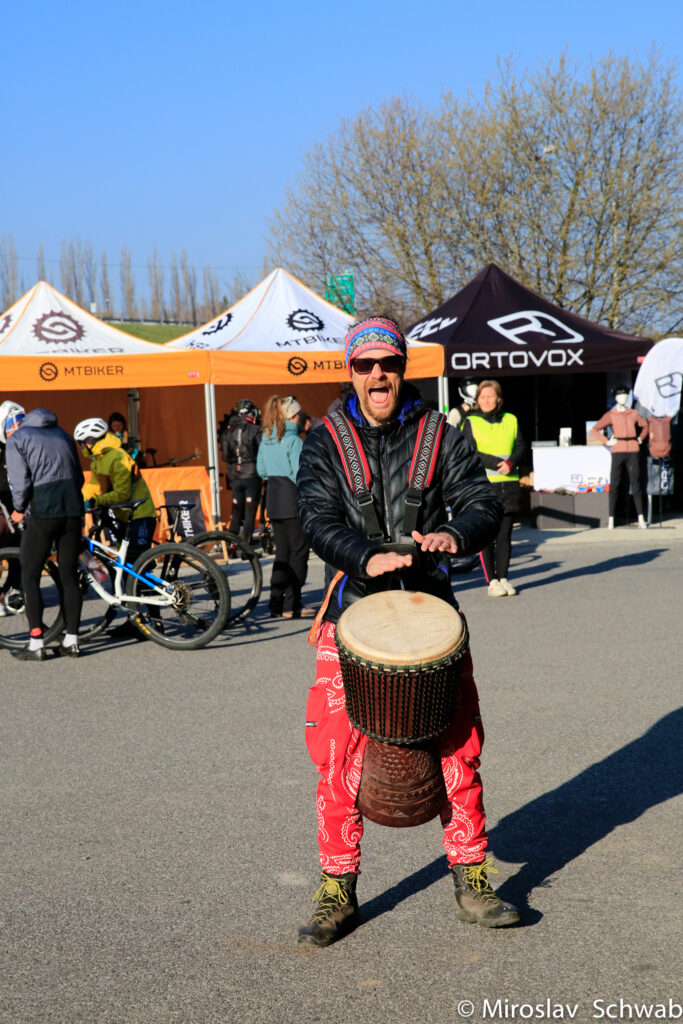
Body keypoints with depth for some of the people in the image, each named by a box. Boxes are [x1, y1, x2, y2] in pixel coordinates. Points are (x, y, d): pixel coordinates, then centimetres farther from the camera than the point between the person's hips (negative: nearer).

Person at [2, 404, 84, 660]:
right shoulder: (61, 433, 21)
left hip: (43, 510, -5)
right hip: (73, 508, 6)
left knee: (30, 576, 5)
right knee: (69, 575, 11)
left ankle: (36, 643, 2)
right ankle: (71, 640, 12)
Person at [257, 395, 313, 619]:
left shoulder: (266, 439, 8)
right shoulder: (294, 441, -15)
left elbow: (261, 471, 15)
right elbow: (299, 475, -18)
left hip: (273, 500, 7)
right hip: (293, 500, -7)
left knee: (282, 552, 14)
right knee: (299, 552, 1)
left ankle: (277, 604, 13)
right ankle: (292, 605, 2)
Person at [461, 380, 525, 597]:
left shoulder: (511, 420, 13)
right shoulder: (471, 423, 3)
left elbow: (521, 447, 10)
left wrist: (511, 463, -12)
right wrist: (498, 463, -17)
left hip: (509, 484, 3)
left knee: (505, 534, 6)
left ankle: (503, 577, 14)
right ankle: (491, 581, 2)